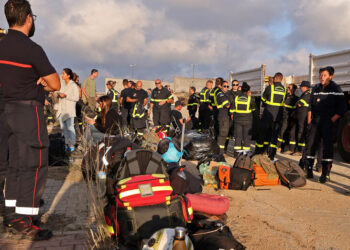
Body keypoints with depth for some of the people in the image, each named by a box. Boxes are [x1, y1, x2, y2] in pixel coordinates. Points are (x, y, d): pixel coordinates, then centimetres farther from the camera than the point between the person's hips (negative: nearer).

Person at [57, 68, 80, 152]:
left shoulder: (73, 85, -8)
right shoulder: (62, 84, 12)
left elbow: (76, 98, -12)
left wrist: (65, 96, -19)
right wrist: (59, 95, 1)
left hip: (69, 109, -7)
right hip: (61, 109, 7)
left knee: (70, 126, -8)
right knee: (63, 127, 8)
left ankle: (72, 144, 2)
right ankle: (67, 143, 18)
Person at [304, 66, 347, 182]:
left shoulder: (336, 89, -3)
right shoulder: (316, 88, 12)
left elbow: (342, 108, -7)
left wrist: (332, 121, -12)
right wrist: (309, 120, 10)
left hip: (328, 122, -5)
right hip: (315, 121, 5)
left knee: (327, 147, -4)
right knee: (310, 145, 4)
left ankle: (325, 174, 2)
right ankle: (308, 171, 14)